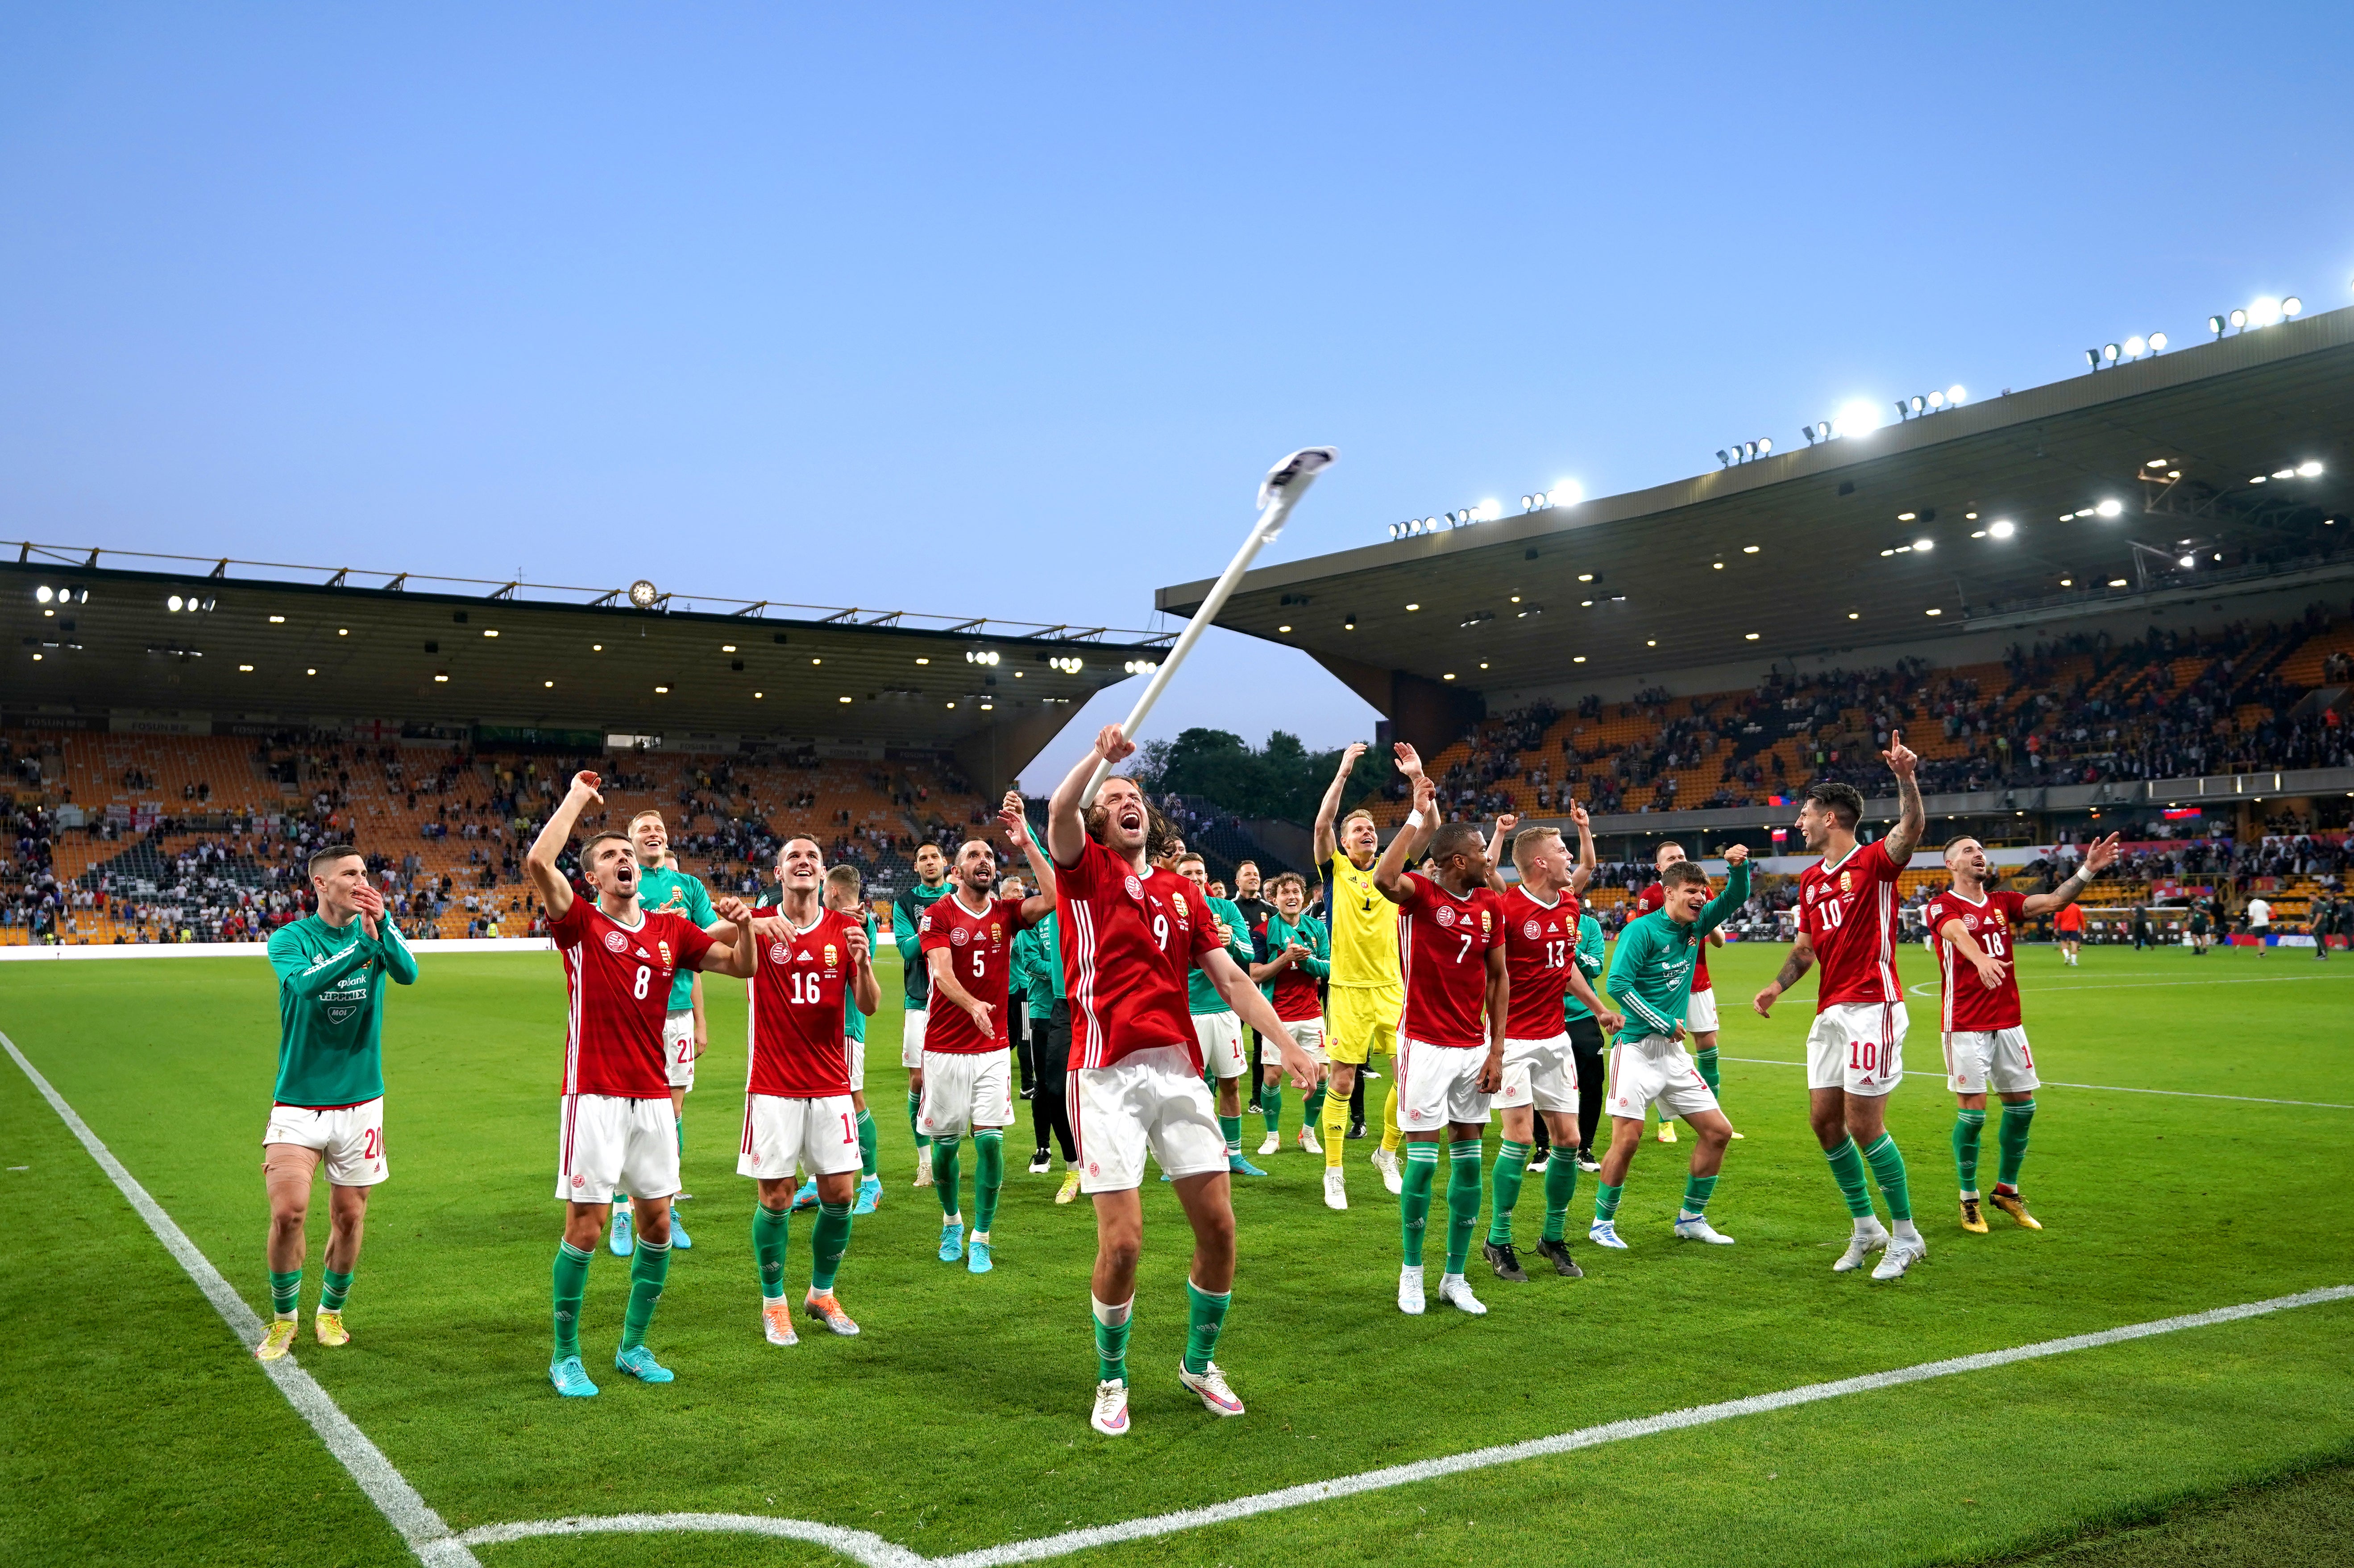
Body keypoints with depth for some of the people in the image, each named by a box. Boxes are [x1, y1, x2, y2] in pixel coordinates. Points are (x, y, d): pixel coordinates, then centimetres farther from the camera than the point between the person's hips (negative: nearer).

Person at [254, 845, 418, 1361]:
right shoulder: (290, 938, -5)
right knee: (289, 1212, -12)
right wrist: (364, 943, -36)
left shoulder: (374, 930, 0)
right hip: (298, 1101, -2)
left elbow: (407, 974, -20)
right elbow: (304, 983, -27)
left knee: (349, 1218, 8)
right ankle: (284, 1318, 11)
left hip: (360, 1100, 2)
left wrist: (382, 924, -36)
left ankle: (331, 1312, 30)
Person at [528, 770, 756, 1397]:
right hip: (594, 1097, -5)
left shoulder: (671, 930, 11)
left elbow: (742, 966, 16)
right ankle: (566, 1357, 12)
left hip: (653, 1098, 5)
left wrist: (743, 925, -5)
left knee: (657, 1224, 8)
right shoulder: (581, 924, -2)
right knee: (585, 1227, -3)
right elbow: (538, 860, -19)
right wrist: (576, 797, -7)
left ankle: (634, 1346, 23)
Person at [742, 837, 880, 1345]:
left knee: (840, 1195, 3)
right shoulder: (759, 927, -1)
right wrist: (752, 924, -37)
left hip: (831, 1085, 2)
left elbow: (869, 1006, -1)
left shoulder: (846, 928, 4)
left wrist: (863, 960, -19)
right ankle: (774, 1303, 17)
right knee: (775, 1199, -1)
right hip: (773, 1087, -2)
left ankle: (822, 1293, 24)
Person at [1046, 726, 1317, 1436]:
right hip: (1107, 1077, -4)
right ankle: (1111, 1379, 17)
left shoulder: (1181, 892, 18)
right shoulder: (1085, 872, 6)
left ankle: (1200, 1363, 27)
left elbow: (1231, 979, 16)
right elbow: (1058, 812, -18)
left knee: (1218, 1226, 3)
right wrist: (1101, 754, -17)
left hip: (1179, 1070, 5)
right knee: (1123, 1243, -8)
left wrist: (1288, 1046, 9)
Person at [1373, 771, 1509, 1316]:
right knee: (1423, 1161, -2)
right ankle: (1412, 1274, 14)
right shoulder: (1420, 892, -11)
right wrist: (1419, 817, -30)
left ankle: (1455, 1277, 19)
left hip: (1474, 1046, 5)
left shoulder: (1490, 905, 6)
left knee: (1468, 1160, 8)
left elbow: (1499, 978, 11)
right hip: (1426, 1045, -5)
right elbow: (1383, 878, -35)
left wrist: (1497, 1051, 6)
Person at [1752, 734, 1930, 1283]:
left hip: (1872, 1007, -8)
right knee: (1824, 1119, 7)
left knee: (1863, 1123, -8)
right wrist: (1776, 987, 8)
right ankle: (1866, 1227, 23)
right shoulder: (1811, 880, 16)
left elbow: (1911, 829, -27)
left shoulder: (1875, 861, -6)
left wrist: (1906, 778, -42)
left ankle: (1906, 1235, 7)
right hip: (1829, 1012, 8)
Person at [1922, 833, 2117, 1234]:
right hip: (1966, 1025, -6)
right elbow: (1958, 934, -29)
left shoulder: (2003, 902, 11)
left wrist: (2087, 870, -17)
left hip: (2008, 1021, 6)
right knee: (1973, 1110, -6)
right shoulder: (1942, 907, -7)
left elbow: (2054, 901, -1)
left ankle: (2007, 1190, 25)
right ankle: (1969, 1199, 11)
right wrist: (1981, 960, -50)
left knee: (2022, 1104, 8)